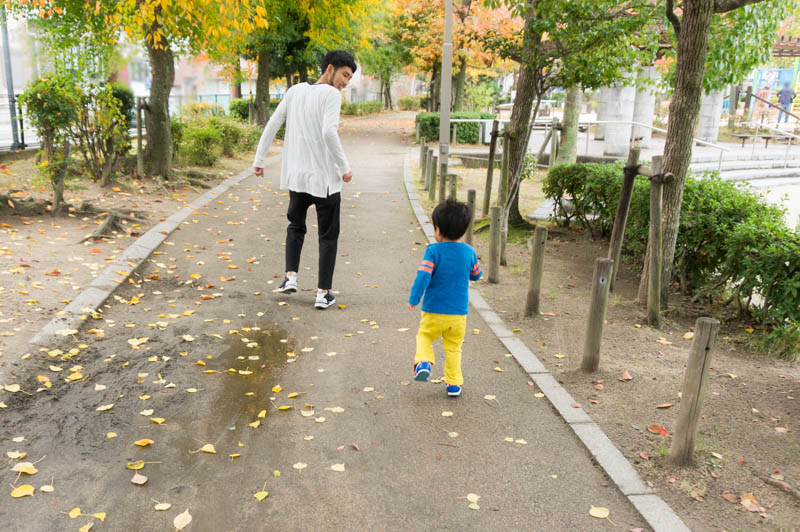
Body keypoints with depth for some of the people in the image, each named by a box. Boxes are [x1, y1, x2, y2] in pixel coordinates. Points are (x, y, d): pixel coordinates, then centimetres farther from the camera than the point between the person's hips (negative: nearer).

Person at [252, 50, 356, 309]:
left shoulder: (295, 91, 9)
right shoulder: (331, 94, -9)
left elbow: (272, 125, 8)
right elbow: (329, 132, -22)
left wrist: (259, 159, 14)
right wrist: (345, 167, -14)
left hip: (296, 175, 5)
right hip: (325, 177, -5)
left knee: (295, 225, 25)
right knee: (328, 235, 7)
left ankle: (290, 275, 10)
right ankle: (323, 293, 6)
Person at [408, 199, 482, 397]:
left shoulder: (433, 251, -13)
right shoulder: (469, 252, -2)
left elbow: (423, 276, -19)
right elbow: (476, 276, 13)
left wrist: (413, 300, -9)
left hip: (434, 311, -3)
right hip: (459, 313, 3)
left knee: (424, 336, 20)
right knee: (453, 347, 17)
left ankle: (423, 361, -5)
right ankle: (454, 384, 18)